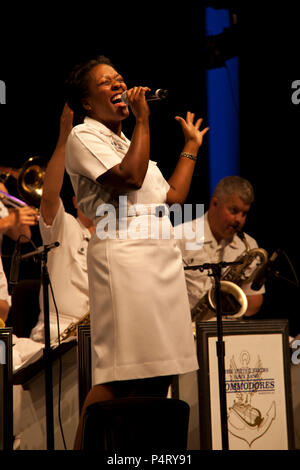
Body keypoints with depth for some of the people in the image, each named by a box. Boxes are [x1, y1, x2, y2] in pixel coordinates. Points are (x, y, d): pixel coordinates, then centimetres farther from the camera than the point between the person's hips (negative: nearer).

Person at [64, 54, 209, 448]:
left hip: (162, 256, 8)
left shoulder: (130, 144, 27)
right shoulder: (84, 136, 1)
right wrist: (143, 119, -7)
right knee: (118, 376, -14)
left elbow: (173, 196, 21)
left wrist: (192, 145, 27)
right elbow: (129, 177, -15)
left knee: (160, 371, 4)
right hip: (122, 252, -8)